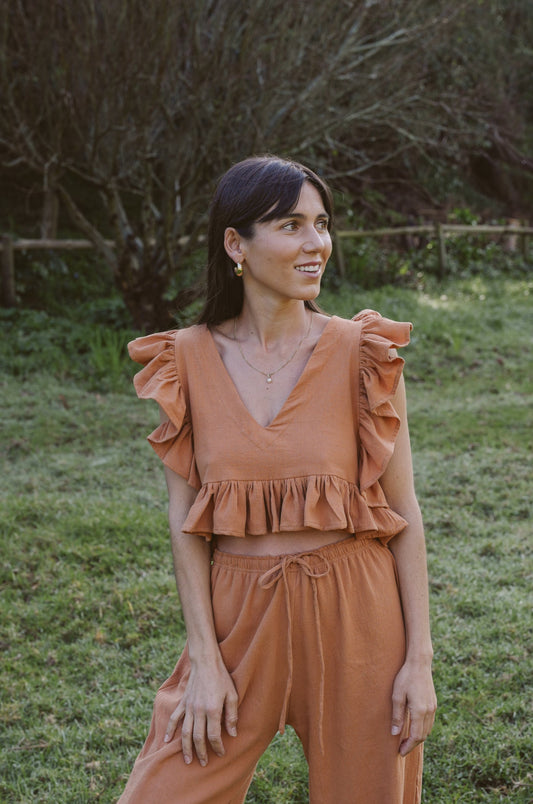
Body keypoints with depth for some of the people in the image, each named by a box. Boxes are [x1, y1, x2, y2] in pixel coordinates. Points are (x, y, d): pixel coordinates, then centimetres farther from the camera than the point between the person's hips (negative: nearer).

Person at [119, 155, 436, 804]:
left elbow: (403, 513, -3)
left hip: (354, 615, 0)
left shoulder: (363, 353, -6)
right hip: (239, 614, 1)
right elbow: (184, 519, -1)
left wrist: (419, 659, -6)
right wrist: (205, 660, -7)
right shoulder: (189, 360, -2)